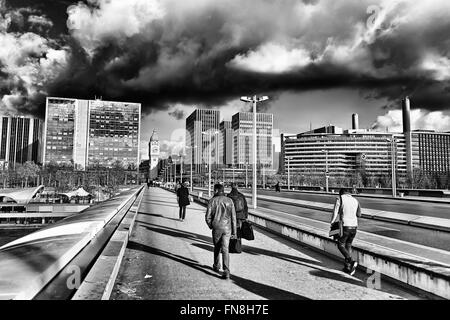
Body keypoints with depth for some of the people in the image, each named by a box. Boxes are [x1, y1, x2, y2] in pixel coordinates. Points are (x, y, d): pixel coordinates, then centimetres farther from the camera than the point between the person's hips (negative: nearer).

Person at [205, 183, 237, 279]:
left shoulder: (212, 201, -6)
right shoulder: (229, 200, -1)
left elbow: (208, 217, -6)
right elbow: (233, 217, -1)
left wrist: (210, 226, 14)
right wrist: (234, 231, 5)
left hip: (216, 228, -1)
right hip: (227, 228, 1)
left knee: (217, 247, 20)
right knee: (225, 249, 0)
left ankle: (216, 266, 37)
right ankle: (226, 272, -10)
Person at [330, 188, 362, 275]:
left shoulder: (340, 199, -4)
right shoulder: (355, 200, 12)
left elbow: (335, 213, -7)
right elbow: (359, 214, 21)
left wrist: (332, 223, 6)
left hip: (345, 226, -5)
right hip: (354, 226, 5)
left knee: (341, 245, 8)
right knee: (348, 245, 18)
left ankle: (351, 262, -11)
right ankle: (347, 267, 20)